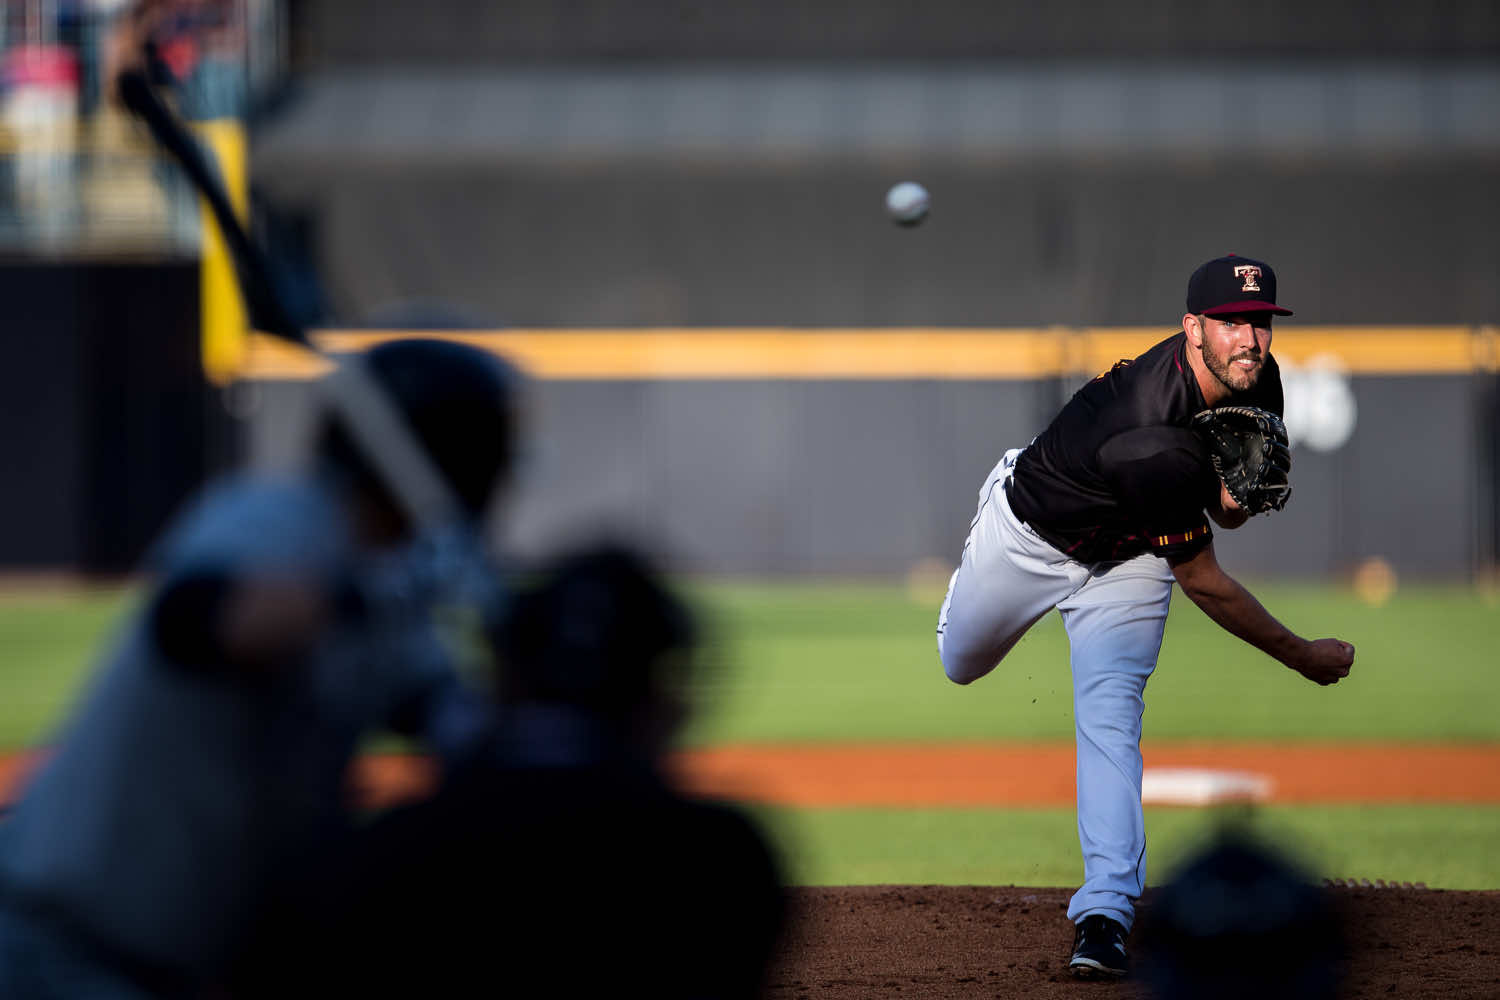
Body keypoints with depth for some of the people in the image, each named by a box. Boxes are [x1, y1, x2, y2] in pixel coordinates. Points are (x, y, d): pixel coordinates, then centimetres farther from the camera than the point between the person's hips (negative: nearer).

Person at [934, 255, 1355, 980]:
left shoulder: (1260, 384, -20)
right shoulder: (1147, 426, -42)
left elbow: (1228, 518, -2)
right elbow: (1202, 581, -32)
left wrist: (1237, 494, -29)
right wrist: (1302, 655, -26)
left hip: (1126, 560, 3)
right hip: (1031, 532, -3)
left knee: (1110, 721, -16)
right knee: (959, 665, 22)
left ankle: (1104, 914, -20)